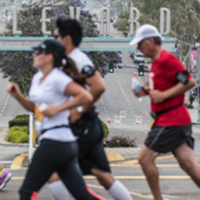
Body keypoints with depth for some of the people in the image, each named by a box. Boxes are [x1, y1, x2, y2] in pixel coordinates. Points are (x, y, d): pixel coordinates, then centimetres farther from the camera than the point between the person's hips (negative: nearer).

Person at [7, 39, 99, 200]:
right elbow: (35, 108, 25)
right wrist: (18, 96, 9)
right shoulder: (37, 78, 15)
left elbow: (86, 96, -19)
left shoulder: (57, 79, -12)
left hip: (55, 142, -9)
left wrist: (58, 108, -18)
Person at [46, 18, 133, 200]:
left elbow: (99, 87, -27)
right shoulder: (69, 61, 15)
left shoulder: (78, 60, -14)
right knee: (104, 176, 9)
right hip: (90, 127, 10)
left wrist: (80, 111, -19)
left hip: (82, 126, -10)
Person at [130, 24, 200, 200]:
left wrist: (163, 95, -21)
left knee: (145, 158, -3)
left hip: (170, 121, -9)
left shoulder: (166, 59, -16)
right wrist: (146, 92, 9)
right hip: (178, 120, 9)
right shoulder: (156, 62, 15)